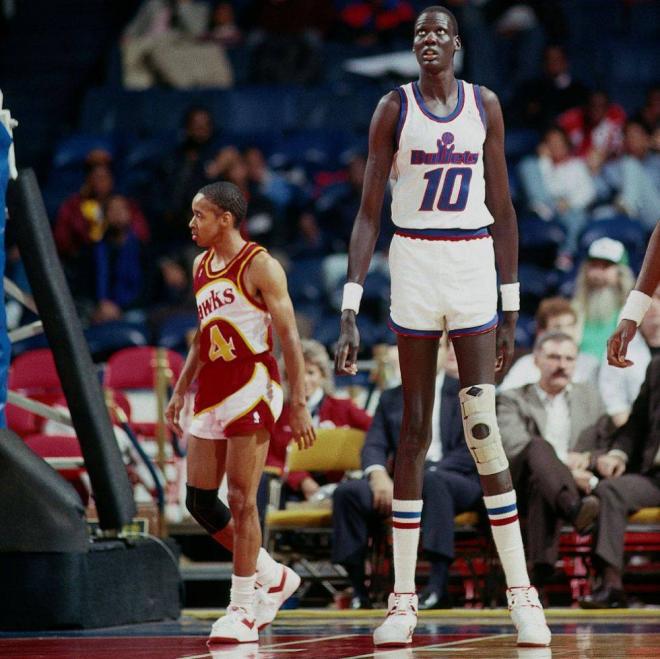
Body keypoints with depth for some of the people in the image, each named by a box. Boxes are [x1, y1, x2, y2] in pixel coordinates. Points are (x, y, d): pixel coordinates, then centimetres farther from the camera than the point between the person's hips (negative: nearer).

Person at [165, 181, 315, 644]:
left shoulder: (260, 266, -9)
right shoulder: (201, 266, 14)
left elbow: (289, 338, -11)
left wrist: (299, 404, -16)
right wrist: (181, 390, 18)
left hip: (252, 389, -8)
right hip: (211, 394, 8)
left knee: (241, 500, -8)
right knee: (199, 500, 5)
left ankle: (244, 608, -1)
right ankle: (274, 578, 21)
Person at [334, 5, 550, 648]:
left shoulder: (485, 105, 5)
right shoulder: (393, 108, 0)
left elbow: (502, 209, 9)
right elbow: (368, 213, -2)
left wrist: (511, 309, 7)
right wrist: (350, 312, -9)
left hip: (474, 264, 1)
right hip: (414, 263, -1)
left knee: (483, 427, -6)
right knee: (414, 428, 1)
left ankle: (521, 593, -1)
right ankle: (403, 600, 5)